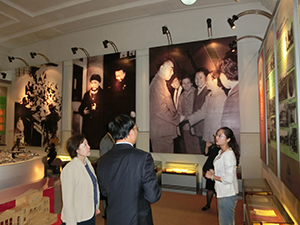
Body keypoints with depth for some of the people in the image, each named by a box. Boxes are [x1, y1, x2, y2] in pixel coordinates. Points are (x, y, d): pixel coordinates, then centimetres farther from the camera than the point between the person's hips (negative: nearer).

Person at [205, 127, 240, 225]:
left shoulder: (228, 155, -23)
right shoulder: (221, 152, 7)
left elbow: (229, 179, -26)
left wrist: (212, 176, -17)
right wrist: (214, 172, 4)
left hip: (227, 195, -10)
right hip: (222, 193, 10)